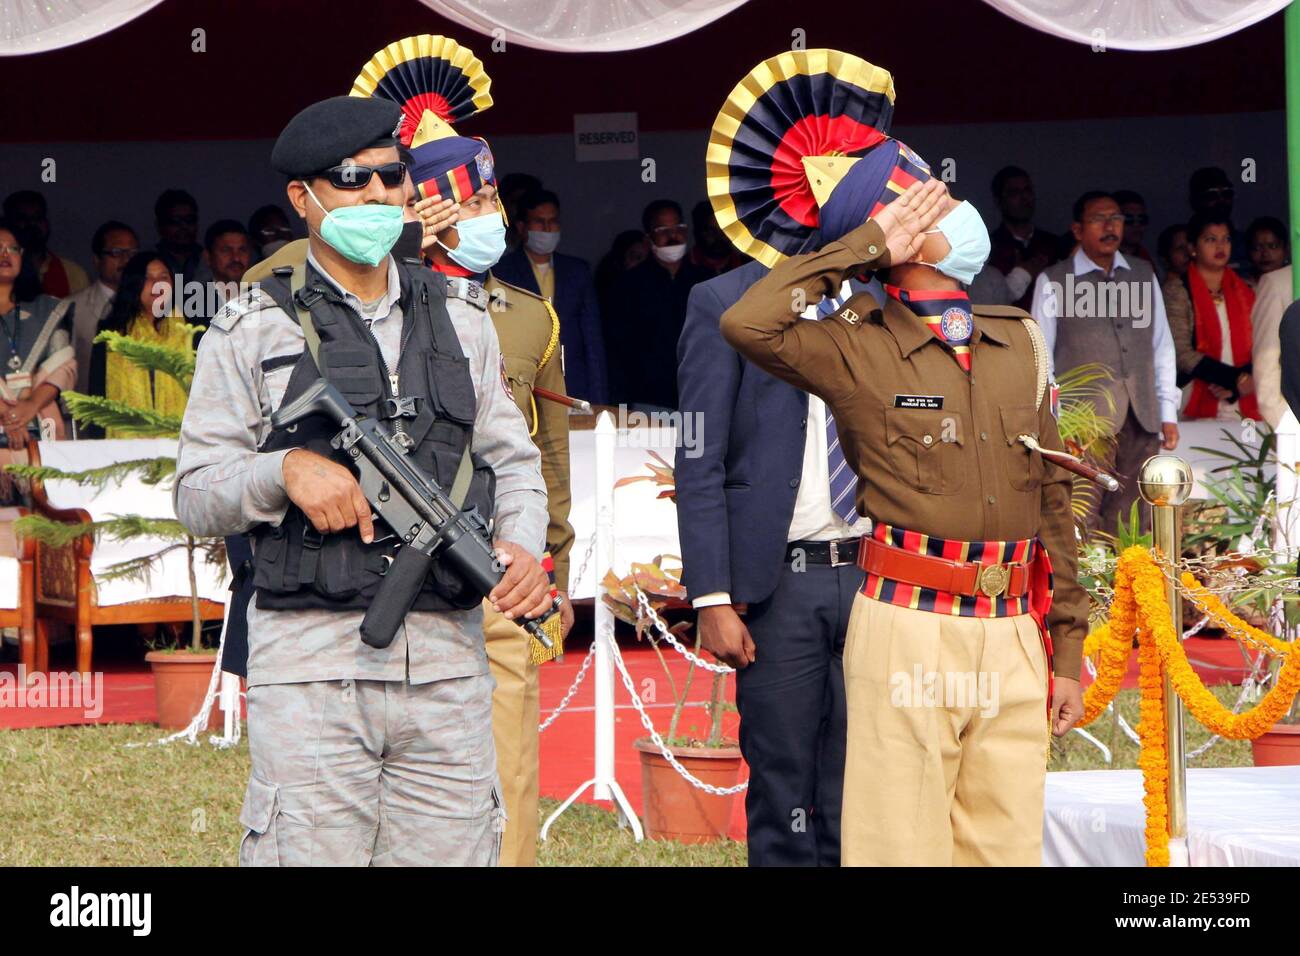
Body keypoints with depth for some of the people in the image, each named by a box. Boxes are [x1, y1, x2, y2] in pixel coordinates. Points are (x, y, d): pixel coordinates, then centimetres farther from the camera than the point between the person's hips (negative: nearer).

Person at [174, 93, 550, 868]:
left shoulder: (459, 323, 18)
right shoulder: (253, 331, 6)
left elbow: (513, 460, 20)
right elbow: (197, 494, 3)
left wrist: (523, 546, 0)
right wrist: (287, 469, -15)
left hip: (448, 657, 3)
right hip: (311, 661, -3)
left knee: (455, 848, 2)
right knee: (310, 850, -9)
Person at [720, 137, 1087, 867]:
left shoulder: (1018, 343, 13)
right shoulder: (860, 349, -1)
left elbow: (1052, 497, 16)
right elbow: (748, 325, -20)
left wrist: (1067, 647, 13)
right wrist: (867, 247, -10)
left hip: (1015, 636, 5)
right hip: (910, 632, -5)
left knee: (1008, 847, 6)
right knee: (904, 844, -3)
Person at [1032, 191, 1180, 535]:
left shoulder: (1143, 275, 16)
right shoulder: (1053, 281, 4)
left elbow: (1162, 347, 17)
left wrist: (1168, 413, 11)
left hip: (1142, 417, 4)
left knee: (1130, 520, 3)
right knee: (1082, 520, -13)